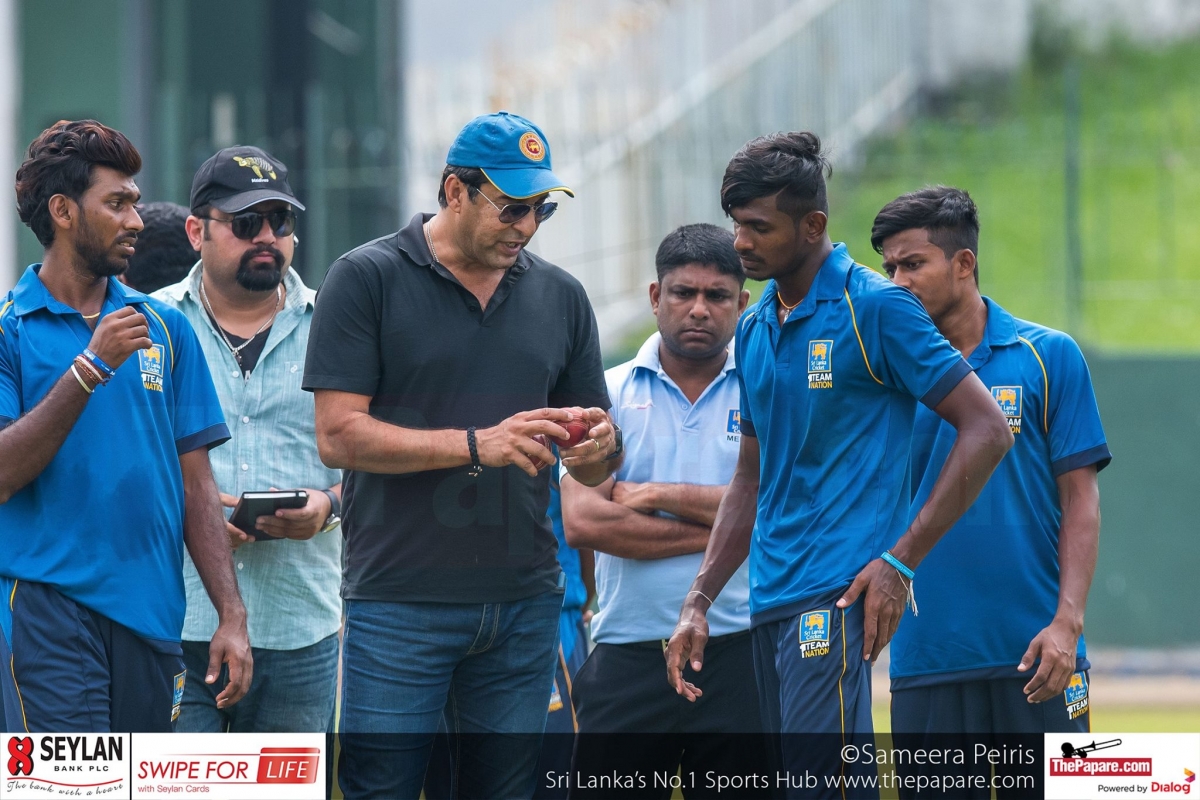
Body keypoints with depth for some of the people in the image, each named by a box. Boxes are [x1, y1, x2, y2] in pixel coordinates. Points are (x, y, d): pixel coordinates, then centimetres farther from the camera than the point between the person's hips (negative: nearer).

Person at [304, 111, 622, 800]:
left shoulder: (561, 296, 13)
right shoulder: (368, 279, -1)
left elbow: (596, 469, 16)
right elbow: (339, 436, -10)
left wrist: (601, 448, -9)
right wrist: (478, 445, -18)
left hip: (524, 607, 4)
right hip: (400, 604, -4)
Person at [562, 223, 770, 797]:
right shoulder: (610, 394, 7)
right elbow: (582, 522, -7)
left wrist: (659, 497, -8)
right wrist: (719, 532, -8)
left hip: (738, 658, 0)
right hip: (626, 658, 0)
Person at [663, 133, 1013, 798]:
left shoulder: (875, 307, -6)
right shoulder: (754, 330, 16)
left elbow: (986, 431, -8)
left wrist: (900, 561, -13)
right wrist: (698, 602, 15)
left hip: (838, 593, -8)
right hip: (769, 605, 8)